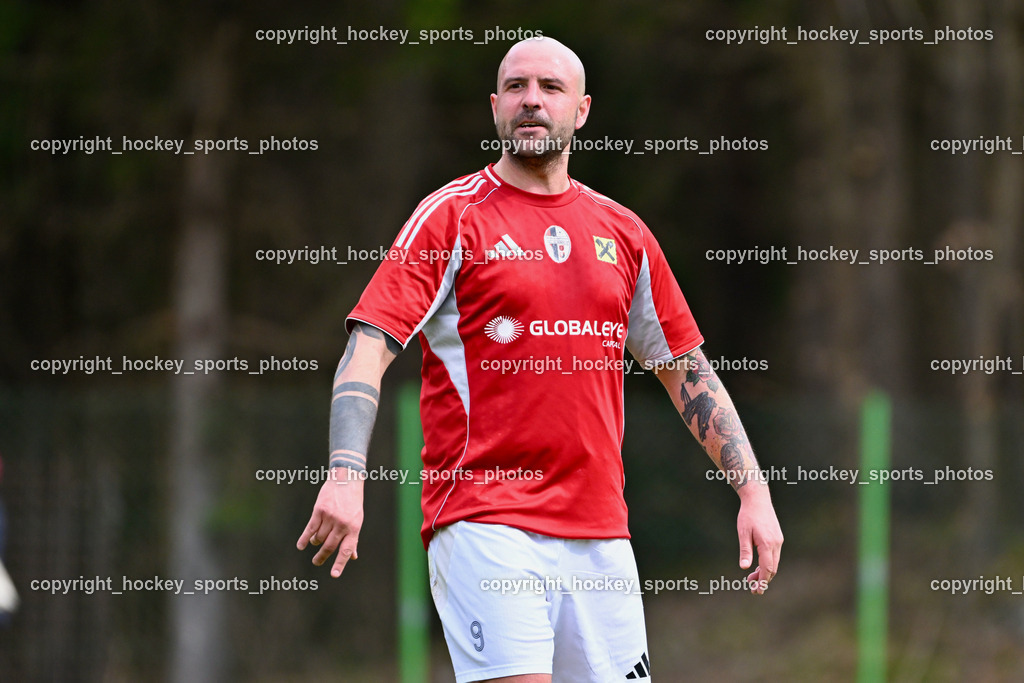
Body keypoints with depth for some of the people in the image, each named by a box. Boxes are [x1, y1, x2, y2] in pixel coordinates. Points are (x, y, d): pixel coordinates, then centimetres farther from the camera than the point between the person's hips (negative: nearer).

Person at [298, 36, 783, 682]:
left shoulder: (624, 233, 15)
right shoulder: (452, 216, 1)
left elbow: (688, 371, 22)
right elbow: (369, 348, -8)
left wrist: (754, 491, 14)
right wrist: (346, 475, -24)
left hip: (599, 532, 5)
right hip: (483, 523, -5)